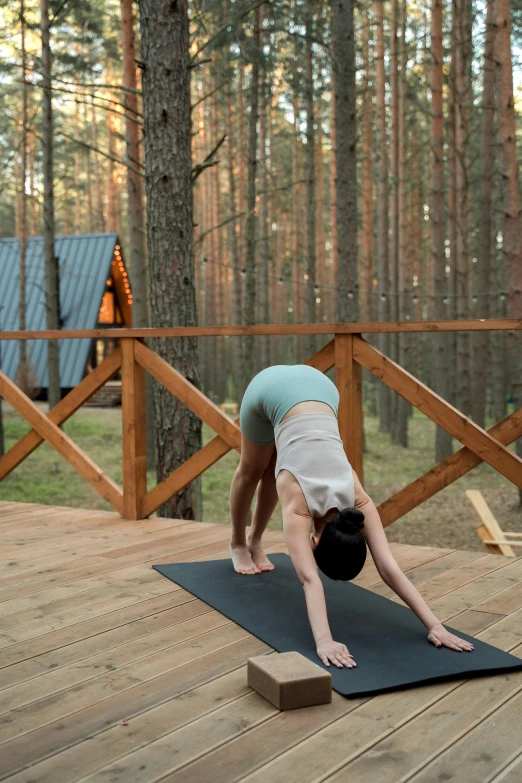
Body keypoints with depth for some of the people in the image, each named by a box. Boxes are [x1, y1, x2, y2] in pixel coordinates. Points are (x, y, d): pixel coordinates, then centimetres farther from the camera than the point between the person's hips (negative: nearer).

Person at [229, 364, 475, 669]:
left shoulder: (358, 500, -23)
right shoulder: (298, 505, -31)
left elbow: (390, 568, -28)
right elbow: (309, 578, -42)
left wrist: (435, 624, -36)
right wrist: (324, 641, -54)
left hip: (318, 386, 2)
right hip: (271, 388, -2)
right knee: (251, 471, 21)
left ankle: (255, 540, 44)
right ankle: (239, 543, 46)